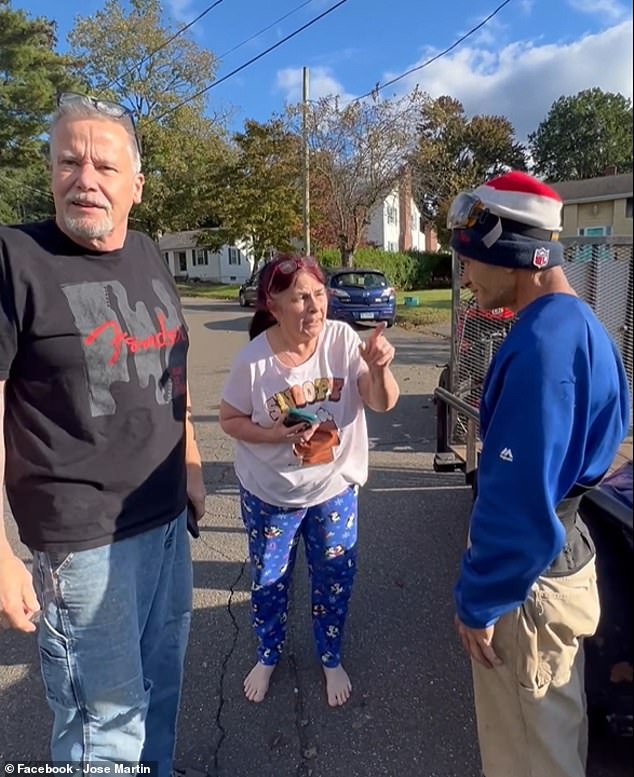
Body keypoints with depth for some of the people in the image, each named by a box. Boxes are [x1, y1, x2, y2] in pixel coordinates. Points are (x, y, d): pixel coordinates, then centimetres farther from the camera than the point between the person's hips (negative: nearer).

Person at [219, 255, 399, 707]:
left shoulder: (343, 339, -18)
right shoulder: (254, 360, -20)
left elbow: (383, 404, -20)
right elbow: (230, 420, -8)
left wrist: (379, 368, -42)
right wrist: (275, 435, -25)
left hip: (336, 488, 1)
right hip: (269, 493, -1)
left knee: (335, 578, 17)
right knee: (269, 580, 19)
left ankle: (332, 660, 44)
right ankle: (268, 657, 47)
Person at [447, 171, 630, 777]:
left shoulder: (540, 344, -28)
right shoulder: (578, 323, 5)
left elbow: (519, 500, -29)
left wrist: (477, 601, -15)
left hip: (529, 582, -9)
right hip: (564, 555, 9)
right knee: (555, 723, 28)